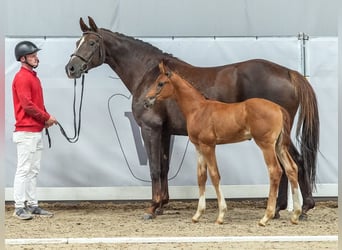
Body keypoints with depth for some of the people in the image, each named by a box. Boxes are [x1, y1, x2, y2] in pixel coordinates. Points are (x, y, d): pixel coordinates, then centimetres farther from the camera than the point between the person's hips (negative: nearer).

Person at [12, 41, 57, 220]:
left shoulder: (33, 77, 17)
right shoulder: (22, 78, -12)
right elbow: (27, 105, -19)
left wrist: (45, 118, 3)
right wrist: (46, 117, -11)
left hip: (37, 131, 9)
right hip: (26, 132, -9)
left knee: (33, 171, 11)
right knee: (24, 170, -7)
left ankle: (32, 205, 16)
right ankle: (19, 207, -4)